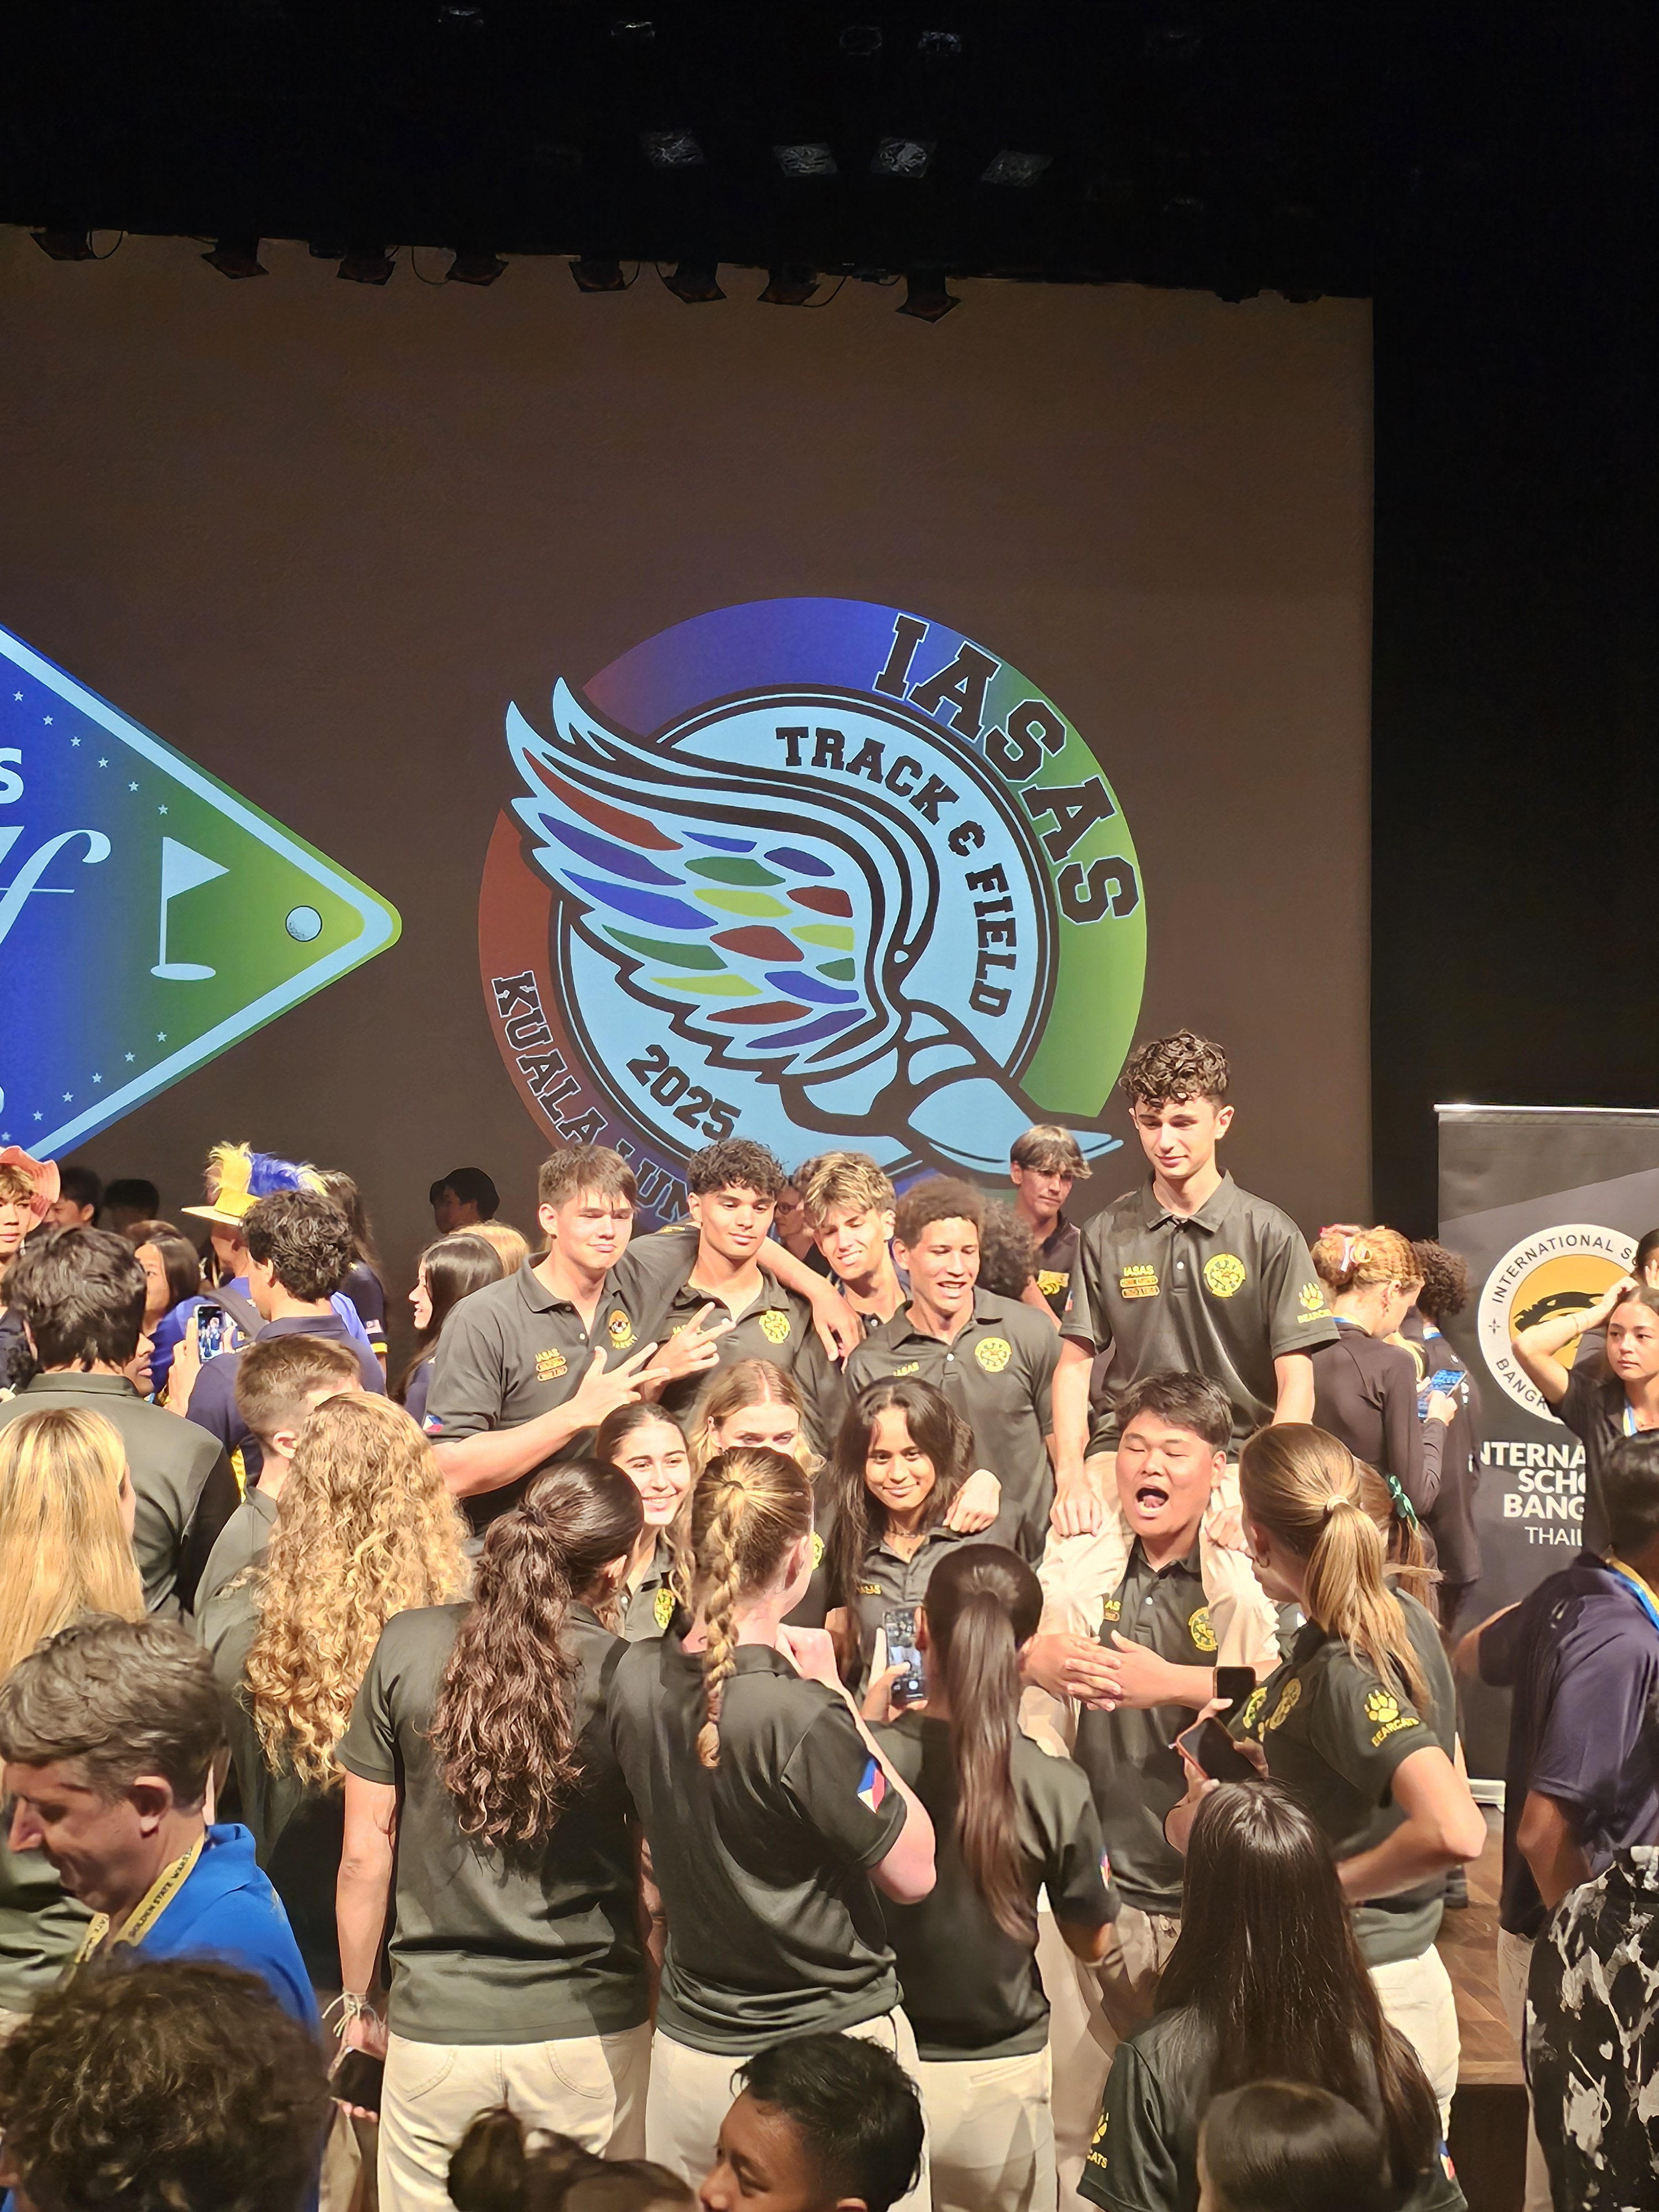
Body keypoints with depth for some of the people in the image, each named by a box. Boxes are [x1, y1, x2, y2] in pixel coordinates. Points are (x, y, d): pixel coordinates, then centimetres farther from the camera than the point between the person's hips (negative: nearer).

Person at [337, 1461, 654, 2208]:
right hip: (589, 2031, -1)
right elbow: (656, 1877, -4)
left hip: (436, 2028, 1)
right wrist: (662, 2006, 13)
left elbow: (365, 1854, -2)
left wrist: (358, 2002, 11)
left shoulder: (406, 1647, -8)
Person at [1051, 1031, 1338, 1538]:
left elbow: (1297, 1382, -2)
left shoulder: (1270, 1234, 2)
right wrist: (1070, 1475, -8)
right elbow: (1075, 1364, 8)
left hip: (1234, 1452, -1)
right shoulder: (1107, 1234, 9)